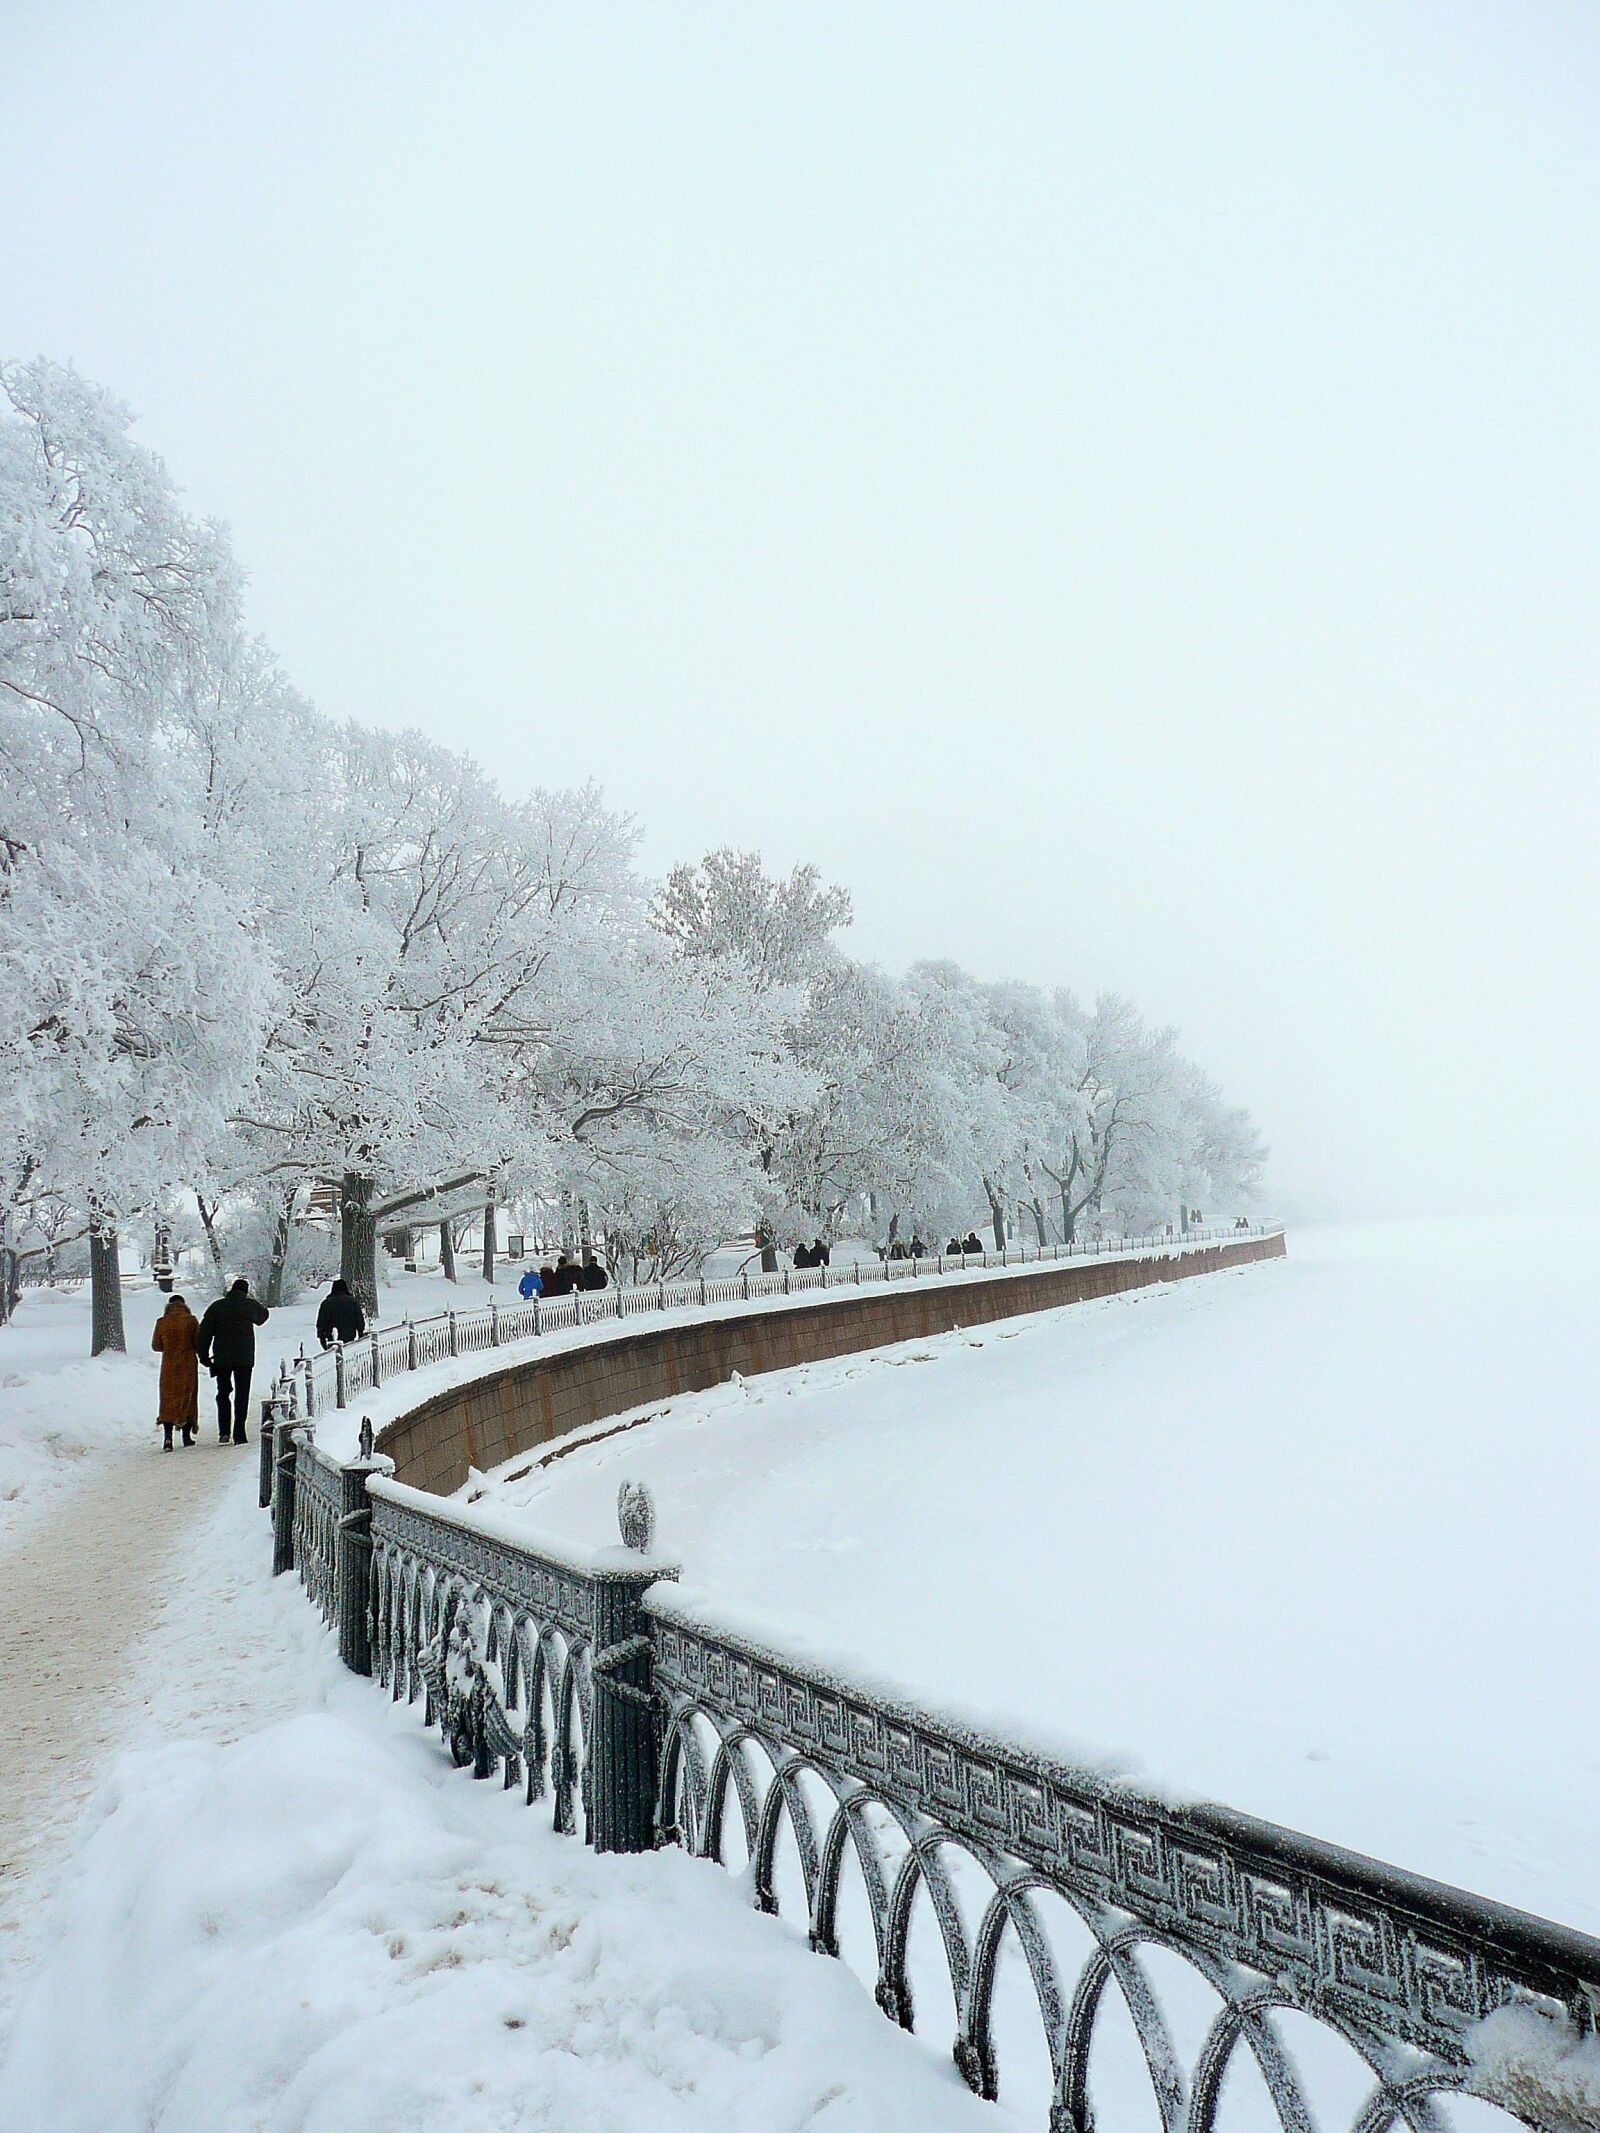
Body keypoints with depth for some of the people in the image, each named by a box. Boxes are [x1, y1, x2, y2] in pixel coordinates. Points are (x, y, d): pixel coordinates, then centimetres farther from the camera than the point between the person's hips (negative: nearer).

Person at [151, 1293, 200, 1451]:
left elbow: (155, 1345, 4)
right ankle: (186, 1435, 16)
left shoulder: (161, 1322, -3)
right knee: (187, 1397, 11)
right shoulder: (191, 1320, -8)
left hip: (169, 1366, 1)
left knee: (168, 1399, 5)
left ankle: (167, 1436, -9)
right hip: (188, 1365, -1)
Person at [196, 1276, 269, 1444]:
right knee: (242, 1395, 4)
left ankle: (223, 1432, 5)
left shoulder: (217, 1306, 2)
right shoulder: (251, 1305, 2)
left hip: (221, 1358, 1)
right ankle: (239, 1434, -1)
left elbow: (205, 1332, 0)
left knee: (223, 1393, 14)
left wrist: (204, 1355, 6)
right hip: (245, 1358, -1)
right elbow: (263, 1316, 24)